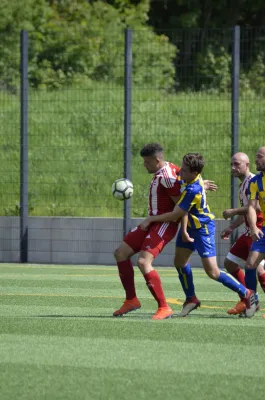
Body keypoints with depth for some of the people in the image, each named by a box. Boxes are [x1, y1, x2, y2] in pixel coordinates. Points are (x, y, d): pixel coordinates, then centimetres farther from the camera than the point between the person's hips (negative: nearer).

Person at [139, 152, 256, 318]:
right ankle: (191, 299, 25)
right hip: (190, 225, 9)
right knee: (180, 261, 10)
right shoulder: (195, 179, -8)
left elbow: (175, 215, -26)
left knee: (213, 272, -8)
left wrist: (151, 219, -17)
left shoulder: (193, 190, -34)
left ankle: (247, 294, 5)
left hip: (203, 229, -9)